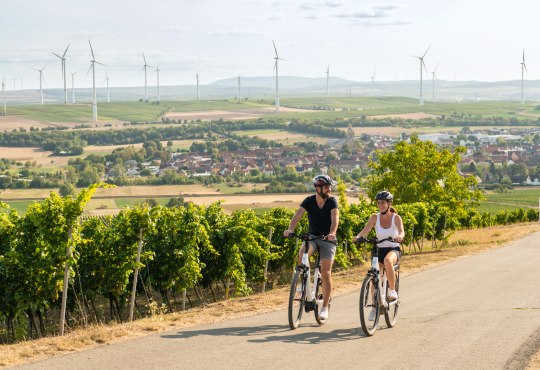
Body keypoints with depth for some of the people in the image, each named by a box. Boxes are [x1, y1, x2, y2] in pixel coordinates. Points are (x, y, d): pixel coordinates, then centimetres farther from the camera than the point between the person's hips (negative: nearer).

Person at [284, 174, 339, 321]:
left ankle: (325, 307, -3)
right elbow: (297, 216, -20)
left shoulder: (332, 201, -12)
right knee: (302, 252, -31)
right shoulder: (309, 201, -7)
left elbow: (335, 218, -27)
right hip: (312, 236, 2)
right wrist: (290, 229, -39)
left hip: (327, 239, -2)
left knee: (326, 272, -9)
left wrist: (332, 233, -47)